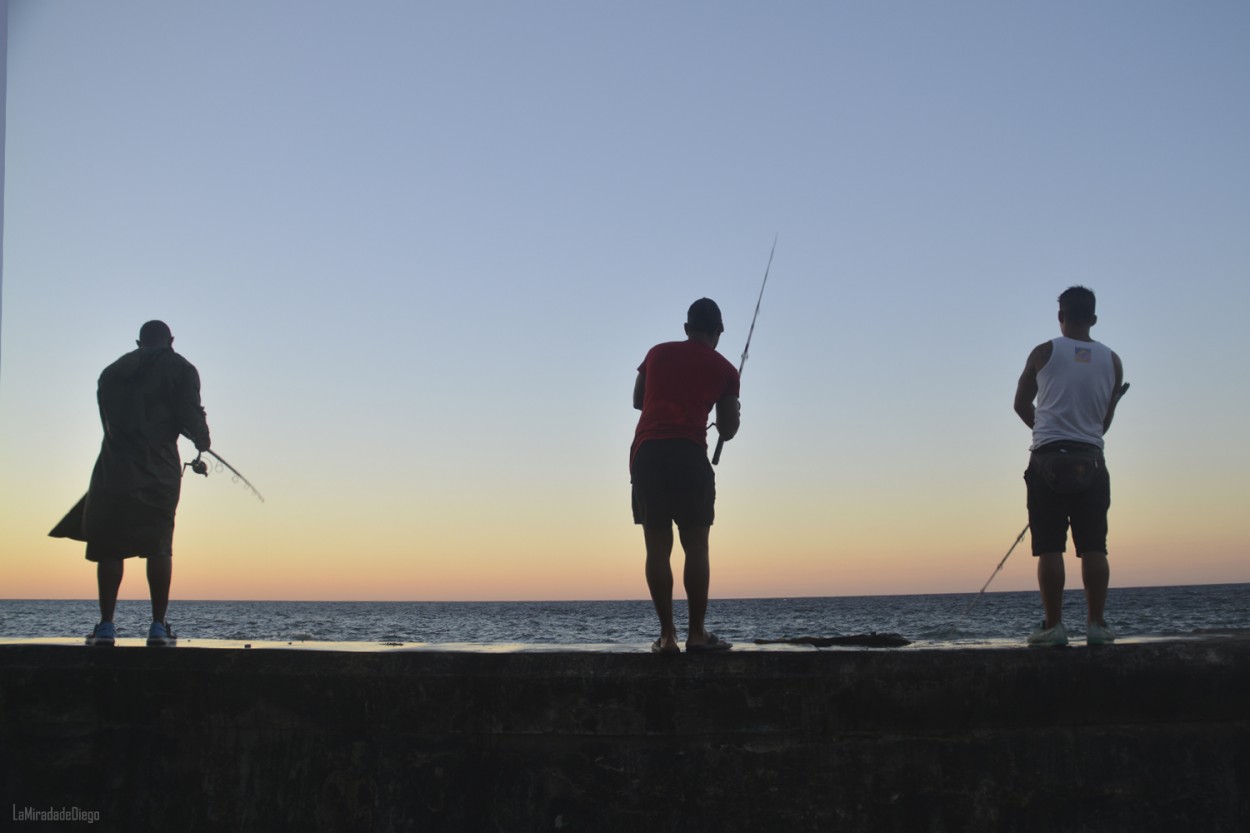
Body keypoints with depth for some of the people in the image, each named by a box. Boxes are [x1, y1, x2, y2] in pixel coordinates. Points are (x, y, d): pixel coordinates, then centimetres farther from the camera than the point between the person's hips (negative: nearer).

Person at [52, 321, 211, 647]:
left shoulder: (112, 372, 20)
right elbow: (190, 415, -4)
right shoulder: (180, 369, 6)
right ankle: (158, 625, -4)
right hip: (159, 468, -3)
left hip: (114, 466, 3)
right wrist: (202, 441, 15)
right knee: (159, 545, -1)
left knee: (109, 545, 5)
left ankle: (106, 625, 2)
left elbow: (109, 421, 16)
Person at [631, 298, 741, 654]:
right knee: (696, 546, 2)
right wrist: (735, 412, 36)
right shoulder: (724, 369, 12)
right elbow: (727, 431, 15)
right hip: (688, 454, -3)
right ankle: (697, 633, 0)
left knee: (657, 547, 2)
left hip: (645, 452, 3)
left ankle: (667, 635, 1)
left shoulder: (657, 353, 19)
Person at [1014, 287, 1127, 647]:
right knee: (1093, 548, 3)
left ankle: (1053, 625, -5)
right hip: (1090, 461, 2)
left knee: (1049, 548, -3)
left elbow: (1021, 405, 12)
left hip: (1048, 458, -2)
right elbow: (1105, 420, 13)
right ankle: (1096, 625, 1)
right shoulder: (1112, 361, 9)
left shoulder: (1044, 353, 2)